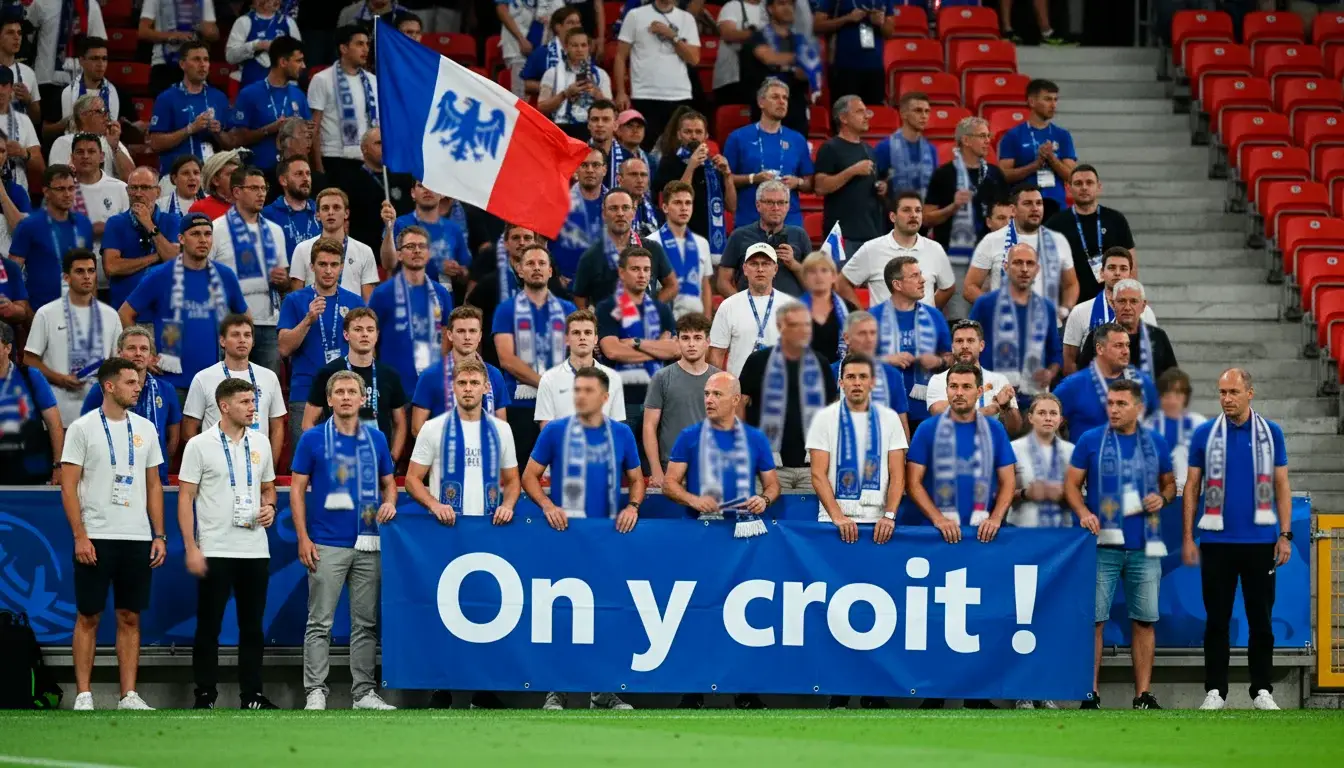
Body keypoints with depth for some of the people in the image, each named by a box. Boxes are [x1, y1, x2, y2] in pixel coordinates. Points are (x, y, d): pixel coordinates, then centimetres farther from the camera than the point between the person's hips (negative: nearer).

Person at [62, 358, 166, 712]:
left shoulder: (145, 429, 9)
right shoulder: (83, 428, -5)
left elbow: (153, 485, 14)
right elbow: (68, 486, -7)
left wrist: (159, 535, 6)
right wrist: (80, 536, -14)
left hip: (137, 538, 4)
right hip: (96, 538, -4)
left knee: (130, 617, 6)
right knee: (88, 617, 1)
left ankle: (129, 696, 9)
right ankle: (83, 695, 4)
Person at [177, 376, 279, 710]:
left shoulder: (260, 443, 10)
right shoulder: (199, 445, -4)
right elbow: (185, 498, -5)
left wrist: (269, 506, -1)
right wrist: (191, 548, -11)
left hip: (255, 550, 4)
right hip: (214, 551, -4)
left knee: (252, 627, 8)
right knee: (209, 627, 0)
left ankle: (252, 695, 14)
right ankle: (205, 697, 5)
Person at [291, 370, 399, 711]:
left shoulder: (376, 439, 8)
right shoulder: (313, 439, -1)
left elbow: (388, 482, 18)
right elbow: (297, 489, 0)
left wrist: (389, 503, -6)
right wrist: (303, 538, -8)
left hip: (368, 545, 3)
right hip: (327, 545, -3)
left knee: (366, 622, 6)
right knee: (320, 622, -3)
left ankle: (364, 692, 12)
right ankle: (315, 692, -1)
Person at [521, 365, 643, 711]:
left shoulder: (621, 434, 7)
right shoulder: (555, 432, -1)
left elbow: (636, 479, 15)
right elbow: (530, 477, 2)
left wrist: (632, 506, -5)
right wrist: (548, 506, -14)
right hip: (565, 533, -2)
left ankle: (603, 691, 13)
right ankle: (556, 690, 3)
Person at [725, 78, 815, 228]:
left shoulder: (797, 140, 12)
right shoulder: (739, 137, 5)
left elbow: (809, 184, 16)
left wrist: (797, 182, -6)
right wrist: (753, 179, -12)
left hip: (790, 221, 2)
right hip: (749, 220, -2)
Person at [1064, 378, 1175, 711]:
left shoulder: (1156, 443, 9)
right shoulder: (1090, 440, 2)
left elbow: (1169, 483, 19)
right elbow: (1072, 484, 4)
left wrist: (1163, 498, -3)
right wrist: (1083, 513, -14)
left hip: (1144, 546, 2)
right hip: (1103, 544, -2)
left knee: (1144, 620, 3)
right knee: (1093, 619, -4)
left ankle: (1143, 695, 8)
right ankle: (1091, 694, 0)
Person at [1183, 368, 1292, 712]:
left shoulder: (1271, 433, 4)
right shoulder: (1204, 434, 2)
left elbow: (1282, 486, 6)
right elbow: (1192, 487, 5)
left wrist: (1285, 535, -2)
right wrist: (1187, 538, 0)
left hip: (1260, 541, 0)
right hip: (1216, 541, 0)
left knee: (1261, 619, 4)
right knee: (1217, 619, 4)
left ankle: (1262, 690, 12)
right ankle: (1215, 690, 10)